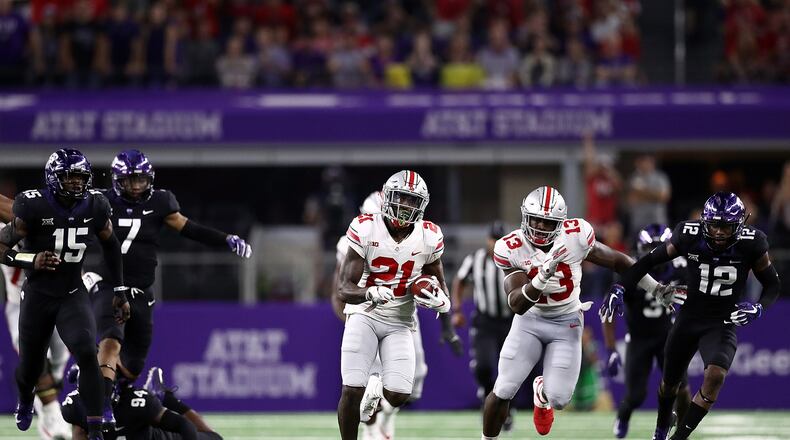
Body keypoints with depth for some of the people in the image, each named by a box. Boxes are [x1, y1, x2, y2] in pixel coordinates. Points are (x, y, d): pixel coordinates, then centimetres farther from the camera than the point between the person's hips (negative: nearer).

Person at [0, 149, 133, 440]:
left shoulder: (95, 206, -8)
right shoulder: (33, 207, -20)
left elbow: (111, 245, 10)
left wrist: (120, 292, 11)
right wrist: (31, 260, -31)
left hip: (73, 295, 1)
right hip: (37, 295, -1)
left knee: (87, 354, -23)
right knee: (30, 367, 12)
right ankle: (25, 402, 51)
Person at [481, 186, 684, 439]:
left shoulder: (575, 236, -17)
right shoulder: (511, 249, -18)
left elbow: (617, 261, -2)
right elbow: (516, 305, -23)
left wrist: (656, 289, 5)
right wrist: (538, 282, -43)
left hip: (566, 323, 0)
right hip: (530, 320, 0)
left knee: (559, 399, -6)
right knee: (502, 392, -8)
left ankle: (542, 392, 34)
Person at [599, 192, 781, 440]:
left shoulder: (750, 245, -17)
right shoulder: (690, 237, -17)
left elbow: (772, 285, -3)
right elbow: (650, 261, -4)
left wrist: (759, 308, -23)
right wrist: (620, 289, -14)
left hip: (723, 324, -2)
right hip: (689, 319, 2)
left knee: (715, 375, -28)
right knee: (670, 382, 17)